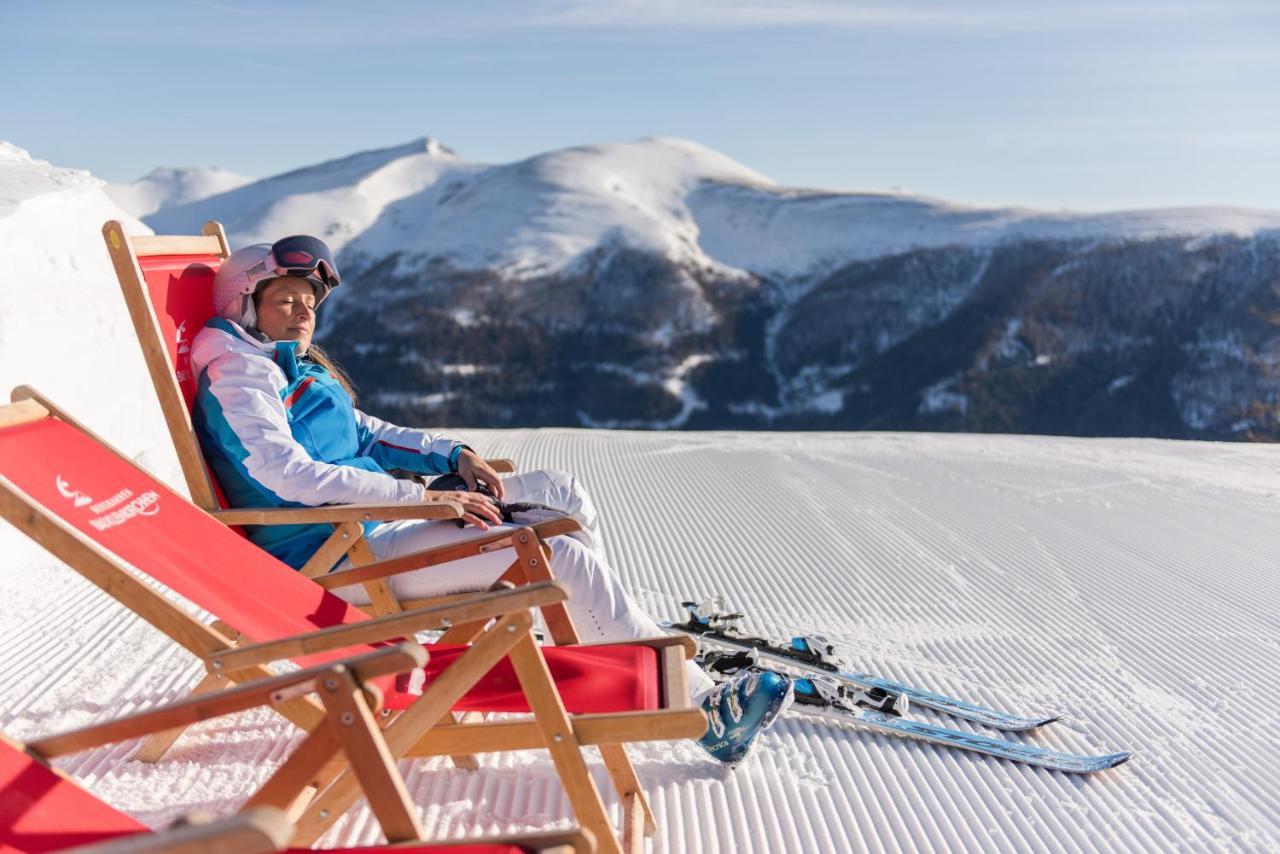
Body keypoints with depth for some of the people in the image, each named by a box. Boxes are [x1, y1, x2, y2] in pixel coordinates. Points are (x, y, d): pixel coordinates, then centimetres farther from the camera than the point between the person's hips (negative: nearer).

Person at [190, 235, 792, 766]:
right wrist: (428, 497, -25)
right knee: (565, 554, -20)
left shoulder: (293, 367, 20)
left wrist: (453, 455, 4)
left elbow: (364, 433, 23)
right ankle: (703, 707, -13)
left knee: (561, 492, 4)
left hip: (376, 524, 10)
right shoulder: (236, 375, -9)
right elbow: (291, 475, -22)